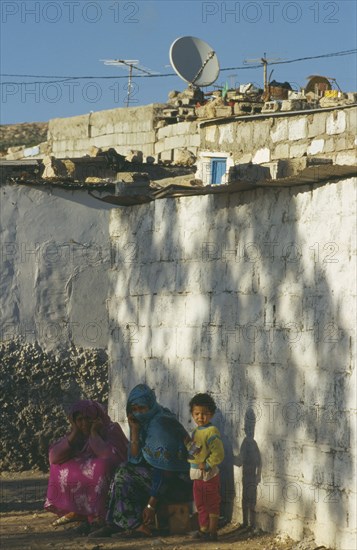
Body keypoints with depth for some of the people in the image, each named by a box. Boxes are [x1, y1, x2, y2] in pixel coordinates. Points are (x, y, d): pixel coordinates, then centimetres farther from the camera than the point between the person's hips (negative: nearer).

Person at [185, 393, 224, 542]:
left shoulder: (211, 432, -19)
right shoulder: (196, 431, 9)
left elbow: (218, 454, -24)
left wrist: (206, 465, -20)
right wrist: (188, 443, 3)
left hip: (209, 475, -9)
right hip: (197, 475, 9)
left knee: (212, 504, 2)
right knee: (200, 503, 17)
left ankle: (212, 532, 10)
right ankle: (203, 529, 29)